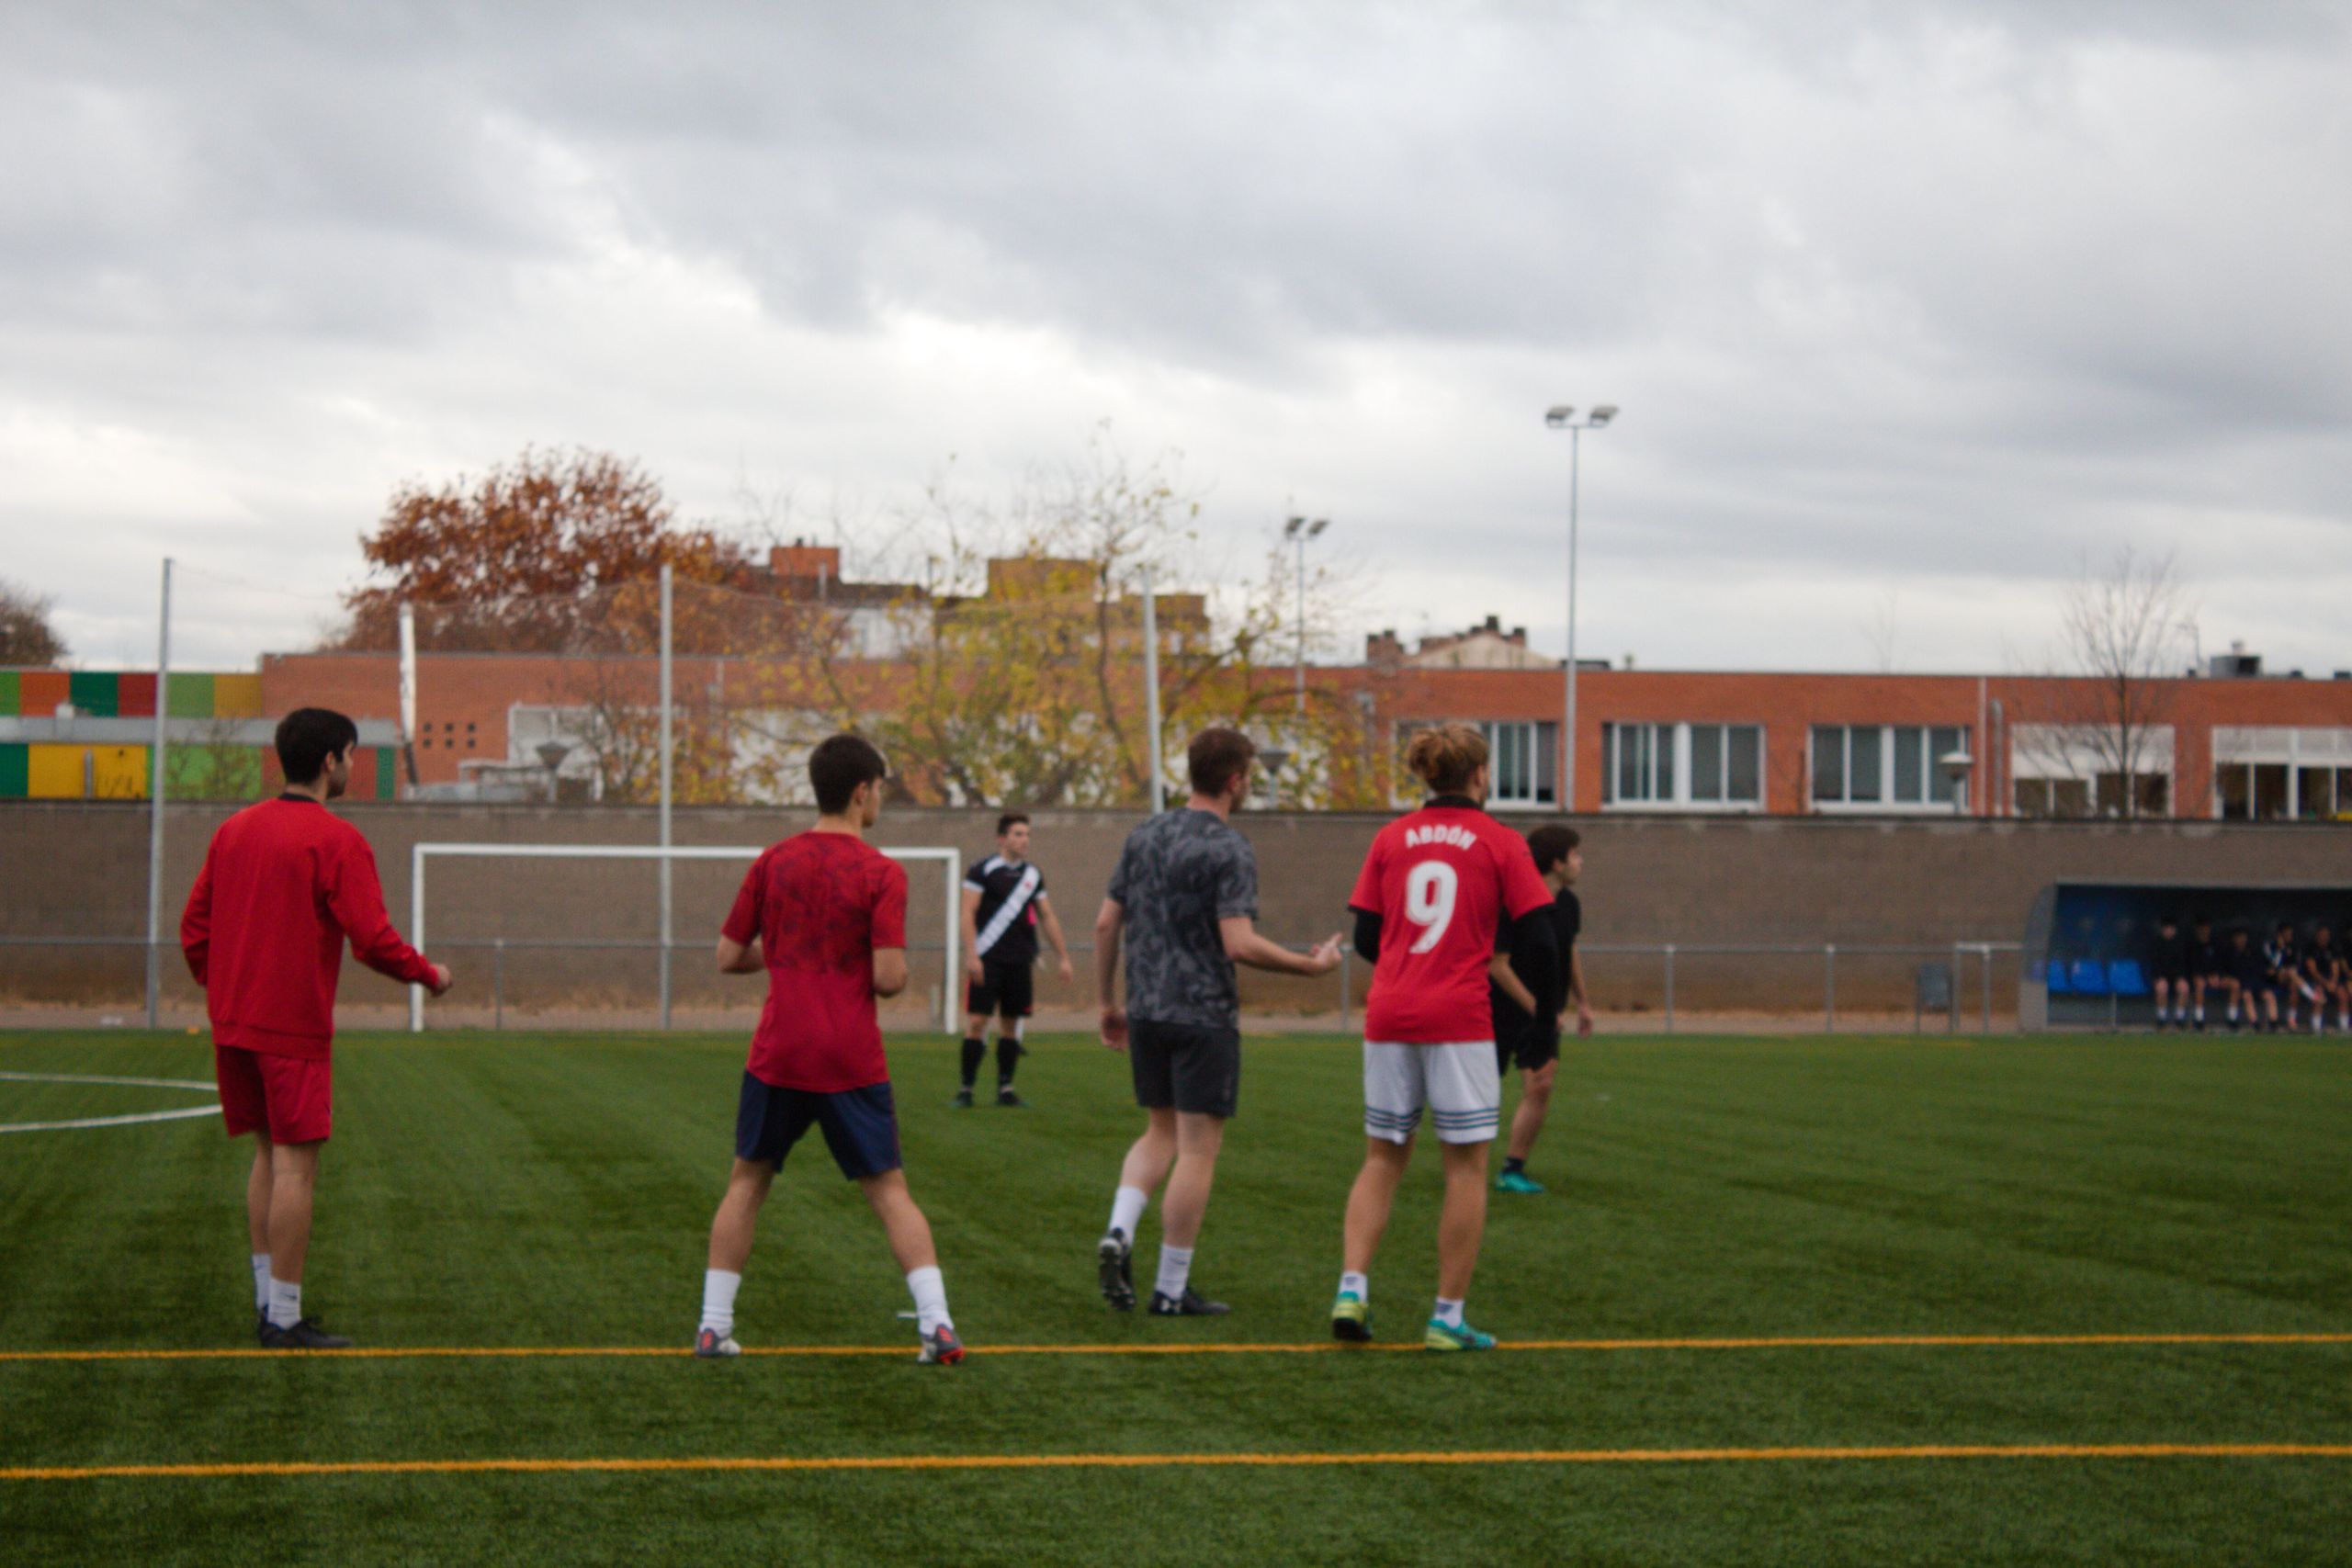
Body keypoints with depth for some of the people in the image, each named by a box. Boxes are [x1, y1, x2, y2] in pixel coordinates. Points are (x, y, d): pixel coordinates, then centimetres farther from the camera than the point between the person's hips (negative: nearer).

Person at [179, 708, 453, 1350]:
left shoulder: (234, 830, 11)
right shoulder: (336, 840, -11)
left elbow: (194, 925, 13)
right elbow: (372, 939, -15)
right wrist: (429, 975, 0)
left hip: (233, 1025, 7)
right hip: (294, 1027, -7)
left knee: (269, 1154, 15)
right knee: (295, 1164, -4)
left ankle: (267, 1303, 18)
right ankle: (284, 1319, -3)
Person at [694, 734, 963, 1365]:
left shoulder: (773, 862, 4)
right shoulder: (882, 874, -7)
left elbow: (729, 957, 8)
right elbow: (889, 976, -14)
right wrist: (898, 971, 8)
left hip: (778, 1054, 3)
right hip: (852, 1062, -2)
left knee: (747, 1182, 16)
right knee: (889, 1190, 4)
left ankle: (713, 1326, 12)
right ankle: (938, 1325, -5)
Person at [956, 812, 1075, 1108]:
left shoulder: (1033, 875, 12)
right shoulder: (983, 870, -4)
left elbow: (1047, 917, 18)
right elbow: (968, 914, -8)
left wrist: (1062, 956, 16)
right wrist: (971, 956, -16)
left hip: (1020, 962, 5)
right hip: (987, 961, -5)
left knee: (1011, 1023, 6)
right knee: (977, 1021, -8)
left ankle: (1005, 1088, 12)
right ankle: (966, 1089, -3)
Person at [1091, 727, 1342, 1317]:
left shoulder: (1144, 837, 8)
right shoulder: (1229, 851, -12)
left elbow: (1106, 924, 10)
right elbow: (1239, 944, -20)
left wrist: (1110, 1002, 19)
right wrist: (1313, 965, -9)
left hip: (1145, 1012, 7)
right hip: (1203, 1015, -7)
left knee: (1161, 1132, 20)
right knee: (1198, 1146, 1)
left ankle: (1119, 1232, -3)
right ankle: (1171, 1290, 5)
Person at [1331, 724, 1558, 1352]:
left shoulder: (1390, 839, 8)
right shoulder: (1501, 843, -1)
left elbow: (1365, 938, 9)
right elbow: (1538, 942, -4)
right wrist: (1535, 1001, 15)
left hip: (1388, 1017, 4)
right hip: (1460, 1019, -4)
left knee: (1383, 1159, 14)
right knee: (1466, 1165, 4)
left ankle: (1352, 1289, 0)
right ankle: (1448, 1318, 4)